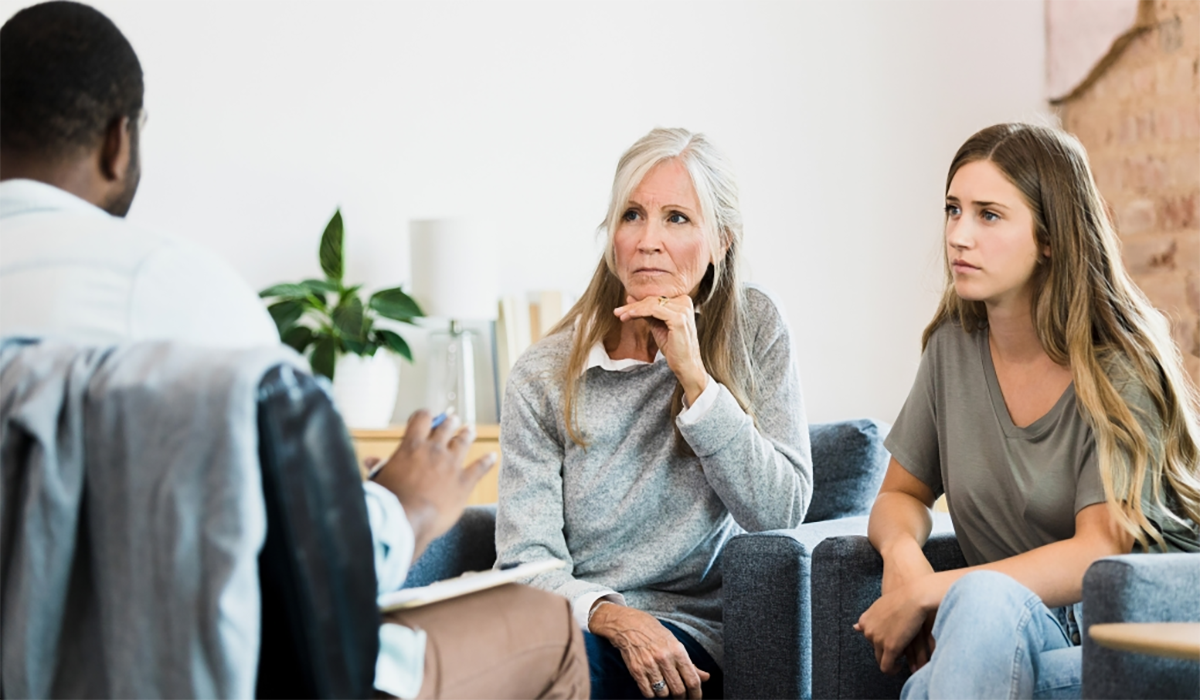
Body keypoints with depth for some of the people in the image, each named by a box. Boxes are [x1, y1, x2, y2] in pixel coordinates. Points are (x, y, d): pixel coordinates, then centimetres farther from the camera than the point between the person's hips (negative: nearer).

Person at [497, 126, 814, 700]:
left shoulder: (753, 329, 3)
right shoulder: (545, 376, 1)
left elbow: (780, 512, -7)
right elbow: (526, 560, -6)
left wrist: (692, 373, -14)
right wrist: (613, 616, -27)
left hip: (687, 633, -1)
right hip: (573, 621, 1)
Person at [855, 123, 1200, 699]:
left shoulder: (1118, 370, -10)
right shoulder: (955, 346, 7)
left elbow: (1098, 555, -17)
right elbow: (901, 494, 16)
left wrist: (926, 593, -20)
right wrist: (902, 556, -10)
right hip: (1000, 636, 3)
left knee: (983, 599, -36)